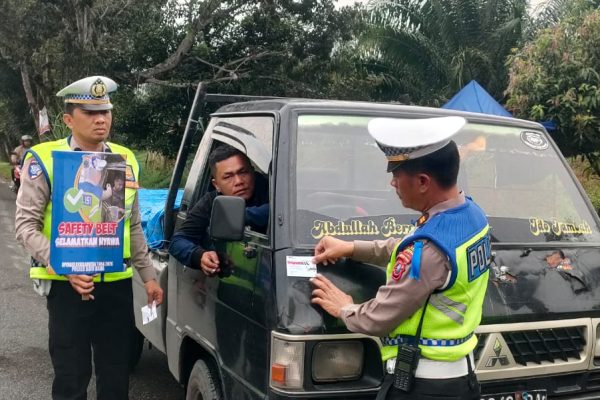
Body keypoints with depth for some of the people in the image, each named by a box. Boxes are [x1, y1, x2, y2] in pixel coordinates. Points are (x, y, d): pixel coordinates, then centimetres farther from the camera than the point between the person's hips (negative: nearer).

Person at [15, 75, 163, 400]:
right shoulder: (44, 160, -6)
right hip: (67, 285, -4)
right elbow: (25, 225, -8)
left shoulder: (125, 160, 9)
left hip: (117, 284, 4)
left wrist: (148, 275, 13)